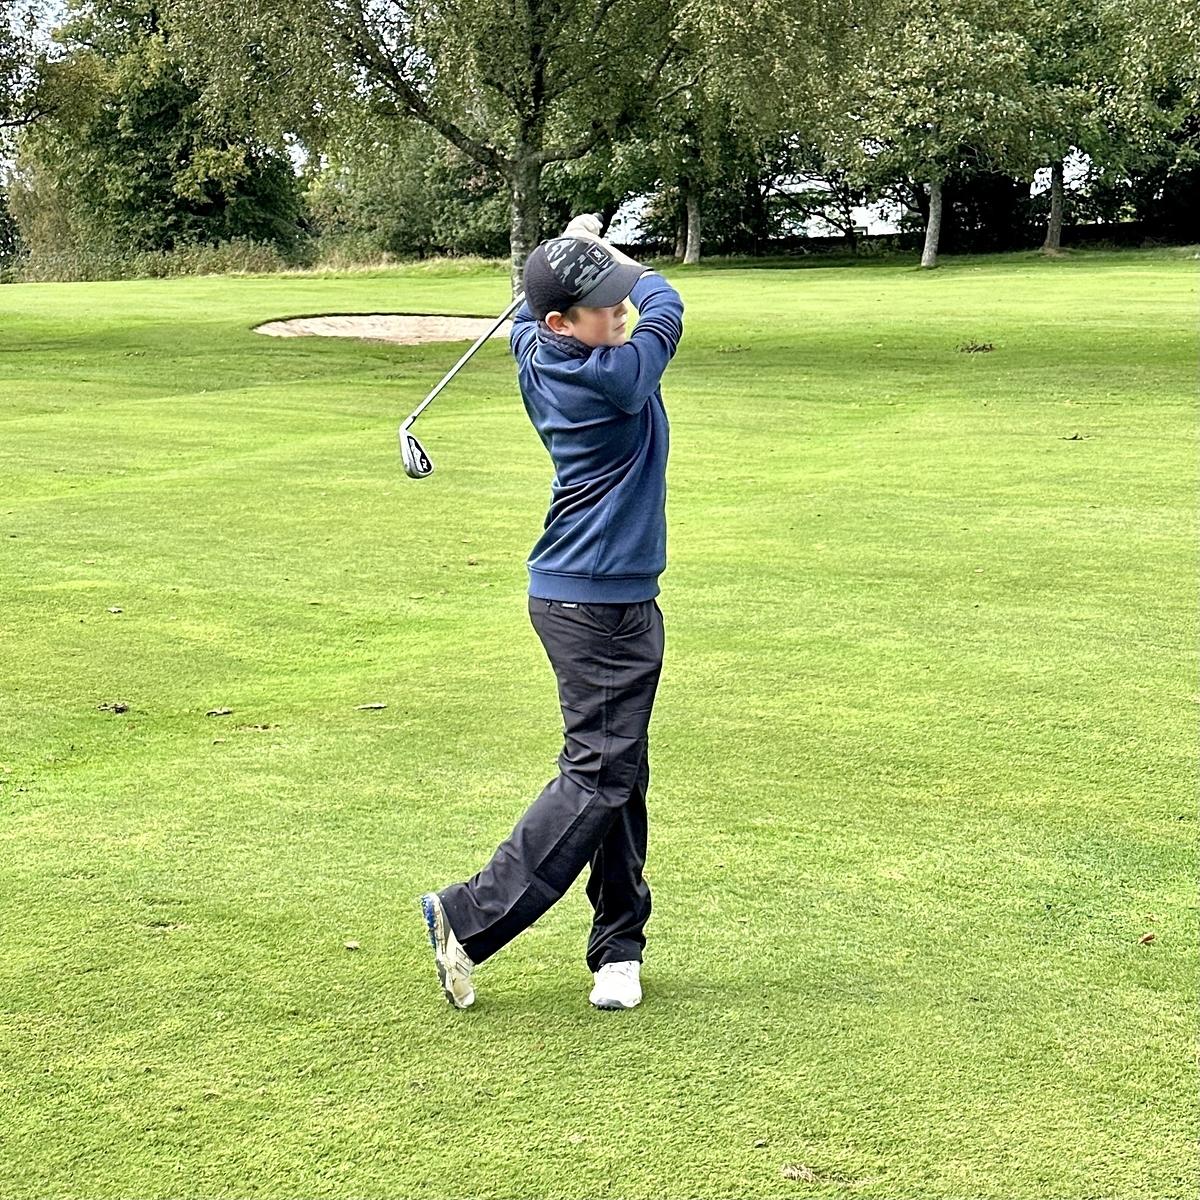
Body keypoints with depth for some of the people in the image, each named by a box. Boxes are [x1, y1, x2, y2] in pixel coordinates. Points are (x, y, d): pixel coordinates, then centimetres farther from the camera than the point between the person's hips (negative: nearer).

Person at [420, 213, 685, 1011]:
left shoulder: (534, 351, 4)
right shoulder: (611, 377, -19)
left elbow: (524, 317, 31)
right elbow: (668, 304, 1)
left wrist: (579, 252, 31)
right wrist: (614, 255, 16)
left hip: (612, 599, 10)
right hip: (599, 604, -10)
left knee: (619, 770, 12)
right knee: (599, 774, -7)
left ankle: (618, 946, 17)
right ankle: (471, 919, -4)